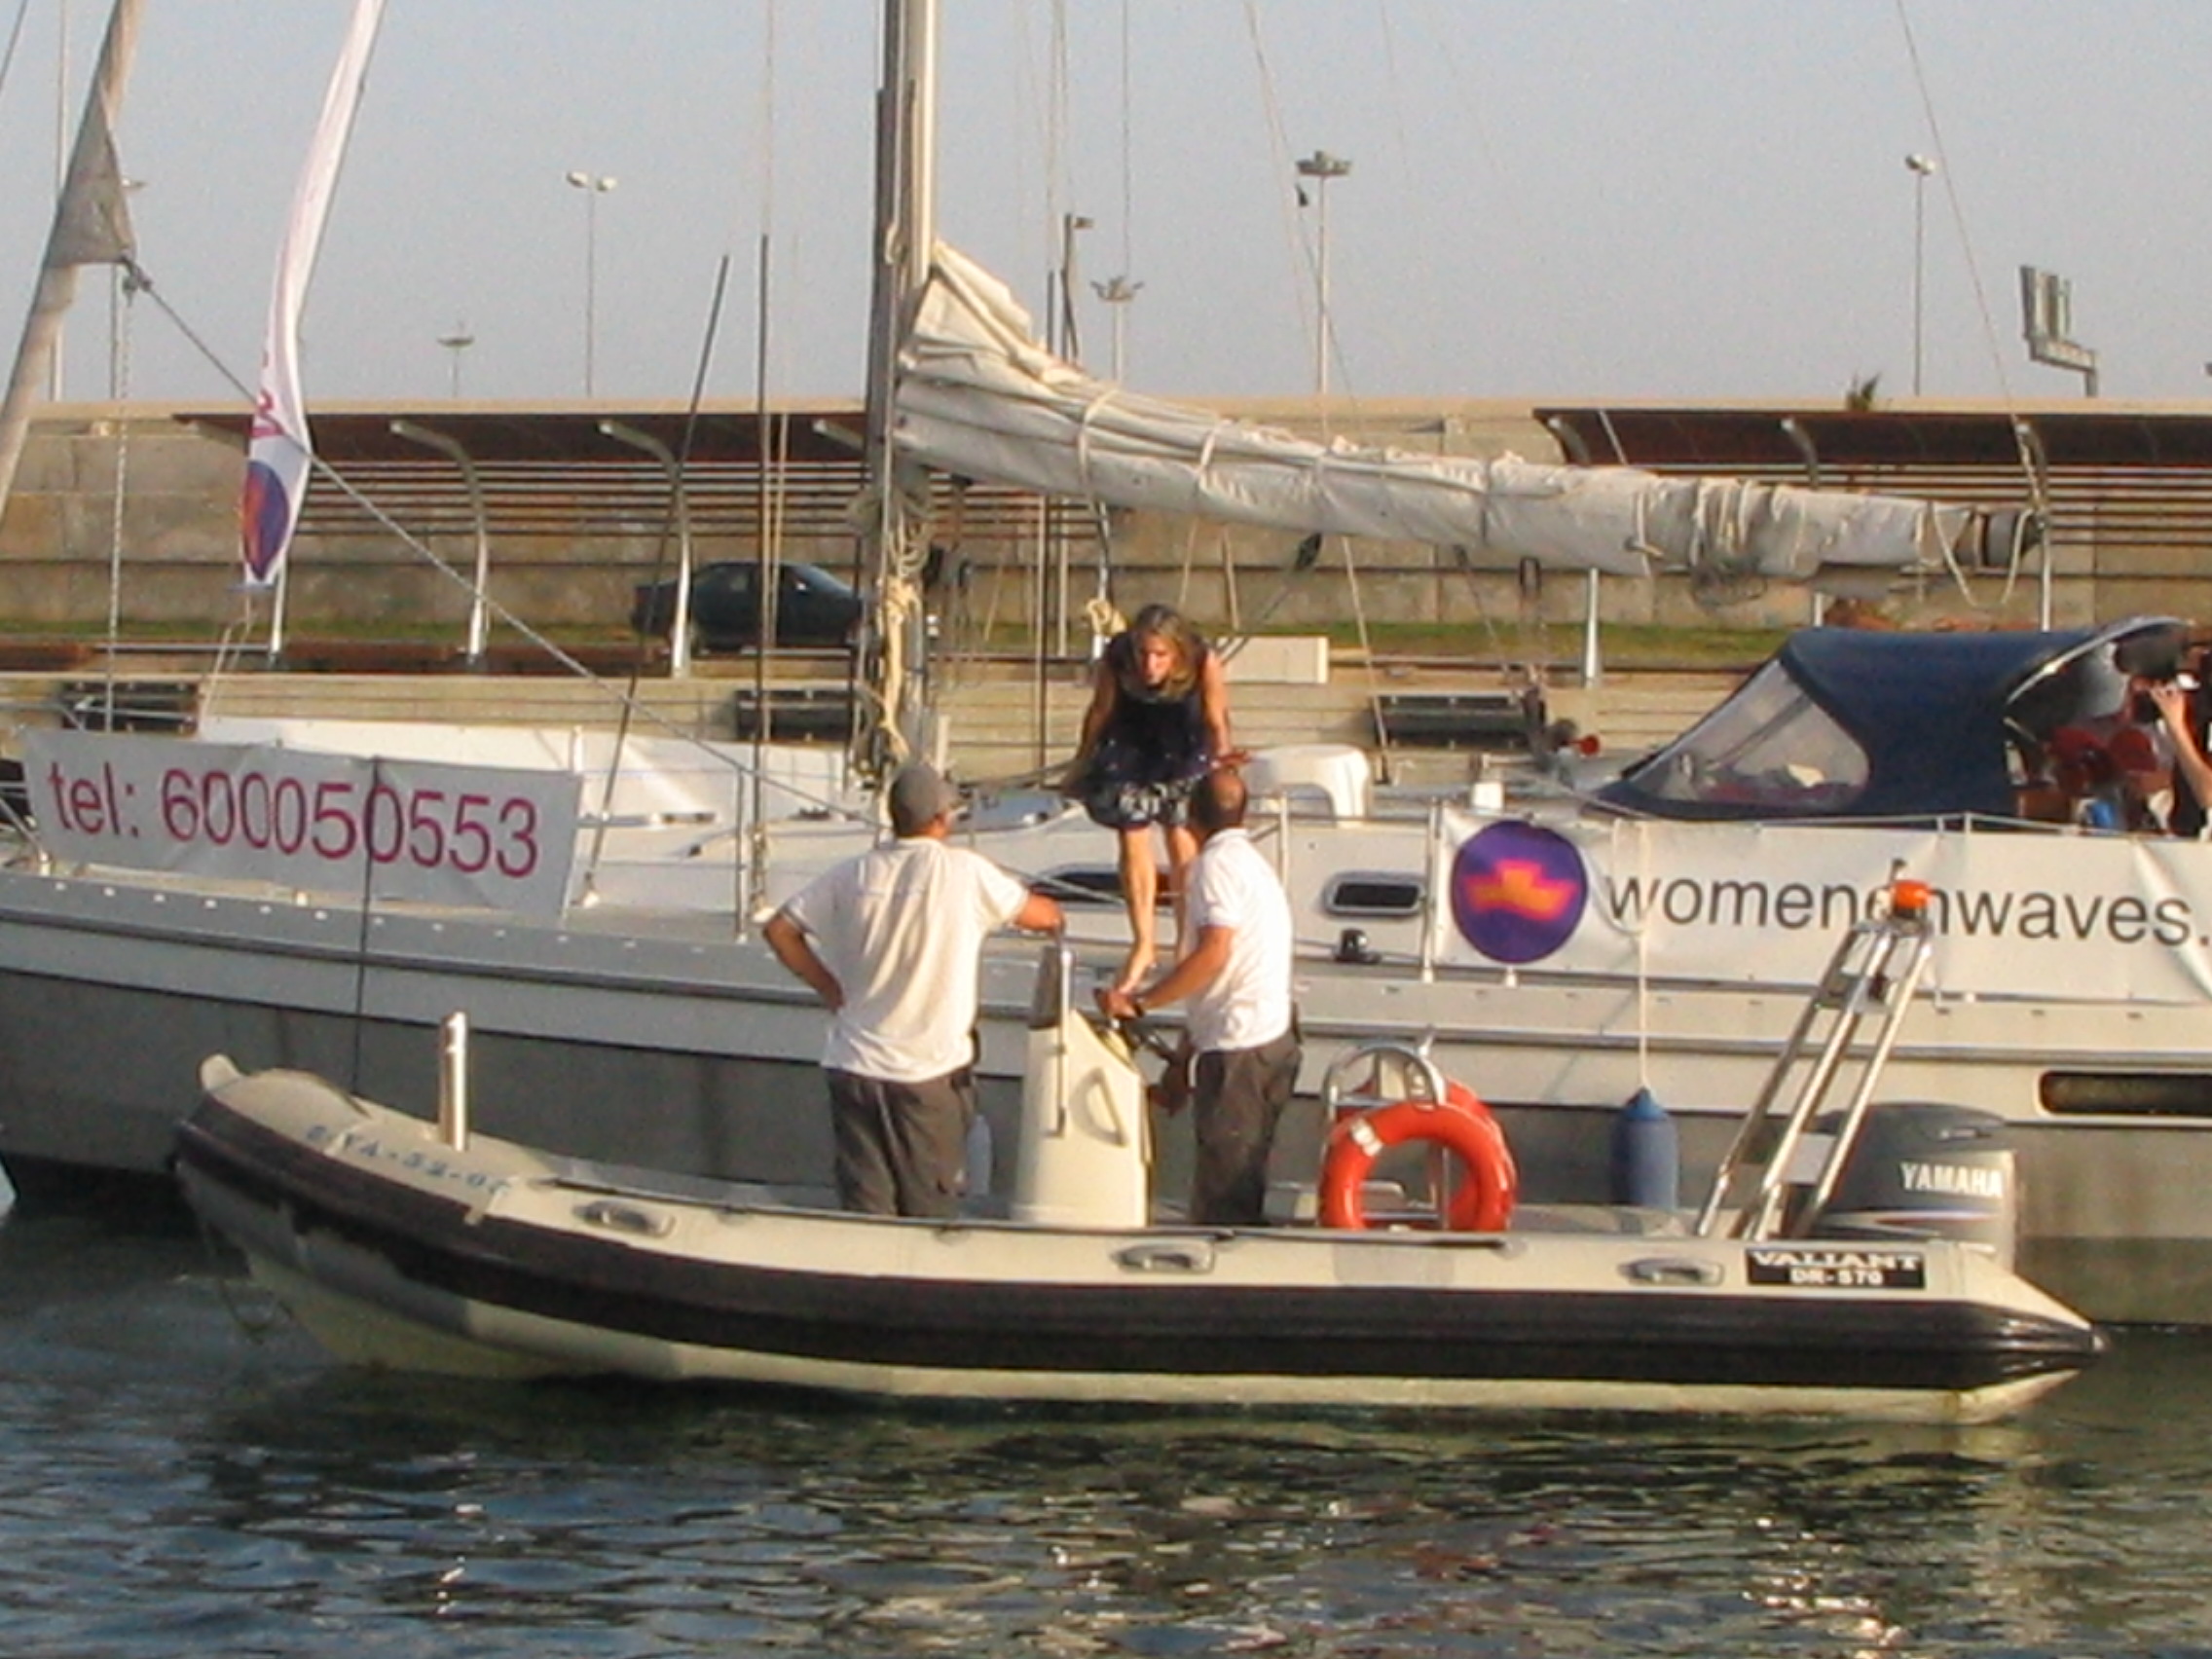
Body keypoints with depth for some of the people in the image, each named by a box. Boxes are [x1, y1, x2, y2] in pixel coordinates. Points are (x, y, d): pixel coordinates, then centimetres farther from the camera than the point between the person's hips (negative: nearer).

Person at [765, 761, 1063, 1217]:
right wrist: (1052, 914, 33)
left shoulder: (852, 875, 1)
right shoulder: (965, 872, -7)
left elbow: (779, 930, 4)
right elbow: (1039, 914, 9)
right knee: (930, 1213, 8)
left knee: (865, 1211, 6)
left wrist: (830, 989, 12)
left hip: (855, 1065, 3)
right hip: (930, 1071, -3)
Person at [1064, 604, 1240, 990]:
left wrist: (1221, 754, -31)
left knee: (1182, 841, 0)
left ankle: (1186, 940, 16)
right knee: (1133, 840, 0)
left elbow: (1216, 720, -14)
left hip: (1184, 750, -1)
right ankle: (1143, 945, 12)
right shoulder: (1115, 660, -30)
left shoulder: (1203, 664, -33)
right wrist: (1081, 765, 2)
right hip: (1131, 749, 1)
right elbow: (1100, 712, -10)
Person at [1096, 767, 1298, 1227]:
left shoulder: (1217, 864, -11)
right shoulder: (1254, 861, 19)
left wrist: (1138, 1001, -20)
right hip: (1274, 1037, 10)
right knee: (1244, 1184, 13)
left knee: (1220, 1197, -8)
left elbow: (1214, 953, -23)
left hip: (1238, 1048, -10)